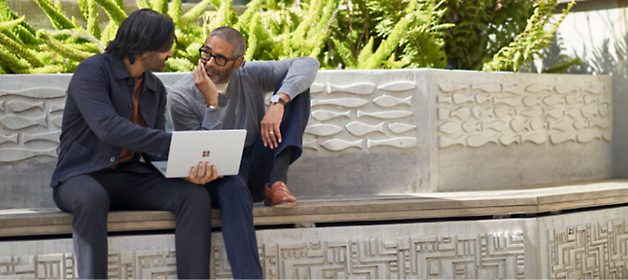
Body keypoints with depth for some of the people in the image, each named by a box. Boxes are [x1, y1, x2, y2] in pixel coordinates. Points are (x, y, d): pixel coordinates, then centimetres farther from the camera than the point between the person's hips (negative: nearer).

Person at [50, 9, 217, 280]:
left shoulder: (155, 89, 12)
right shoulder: (92, 70, -10)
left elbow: (155, 150, 6)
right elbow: (108, 128, -25)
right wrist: (174, 143, -26)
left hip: (131, 179, 6)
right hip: (82, 177, -5)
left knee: (196, 196, -20)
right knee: (92, 198, -42)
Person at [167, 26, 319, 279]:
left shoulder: (250, 76, 1)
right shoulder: (180, 96, -7)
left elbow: (308, 64, -10)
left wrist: (278, 103, -26)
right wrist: (212, 103, -23)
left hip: (258, 171, 4)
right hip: (217, 177, -3)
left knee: (294, 87, -10)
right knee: (233, 188, -44)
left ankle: (276, 185, -20)